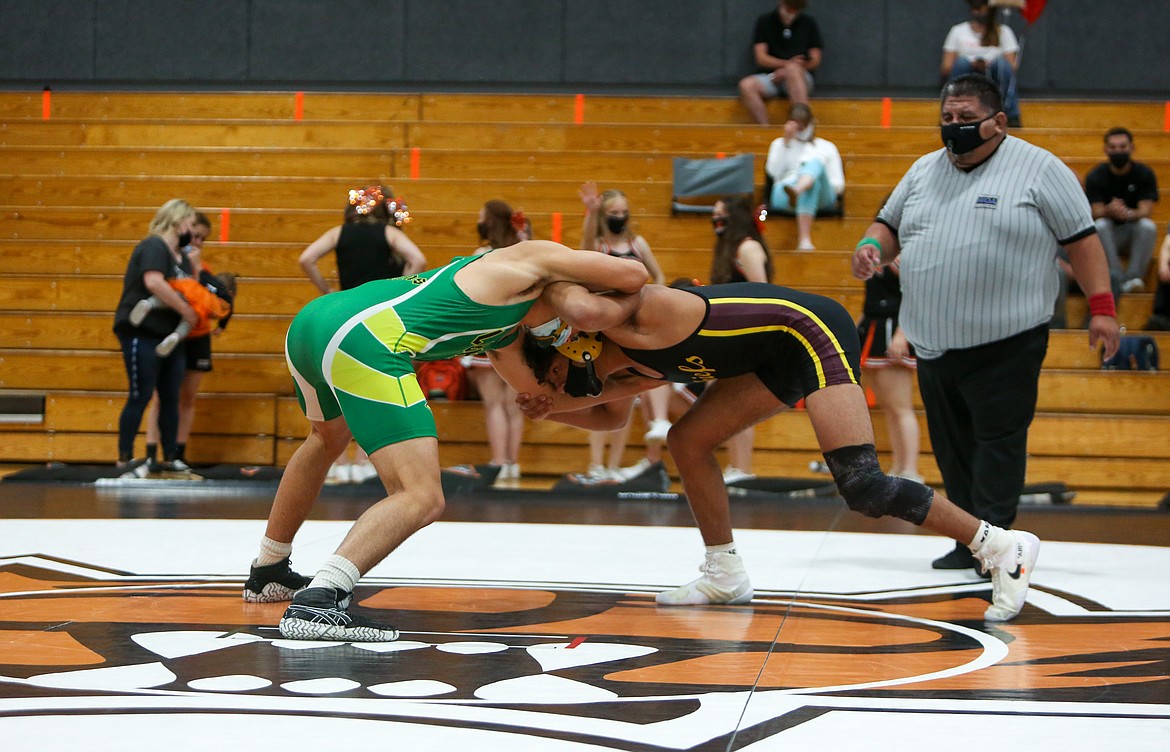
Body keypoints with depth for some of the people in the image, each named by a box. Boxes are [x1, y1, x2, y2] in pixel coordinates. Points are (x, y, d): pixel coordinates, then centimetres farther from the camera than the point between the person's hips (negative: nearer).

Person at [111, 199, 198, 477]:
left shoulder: (181, 256, 16)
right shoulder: (154, 247, -12)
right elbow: (154, 282, -28)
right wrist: (186, 310, -22)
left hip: (170, 336, 9)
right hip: (142, 333, -9)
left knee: (171, 397, 9)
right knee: (141, 396, -5)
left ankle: (170, 459, 16)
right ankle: (124, 459, 3)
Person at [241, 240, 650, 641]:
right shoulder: (529, 259, 8)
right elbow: (634, 275, 7)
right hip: (363, 341, -10)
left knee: (328, 437, 41)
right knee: (421, 500, -12)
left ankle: (268, 573, 54)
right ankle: (317, 603, -29)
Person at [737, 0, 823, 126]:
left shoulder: (808, 23, 8)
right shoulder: (765, 21, 7)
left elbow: (815, 61, 6)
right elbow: (761, 58, 0)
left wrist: (789, 69, -11)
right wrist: (787, 64, -17)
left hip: (799, 79, -1)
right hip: (770, 77, 1)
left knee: (793, 70, -37)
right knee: (747, 85, -30)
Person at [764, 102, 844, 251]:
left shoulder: (827, 147, 28)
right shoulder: (779, 144, 28)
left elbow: (839, 185, 16)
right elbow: (774, 172, 6)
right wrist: (786, 142, 3)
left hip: (821, 198, 1)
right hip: (784, 197, -1)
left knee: (815, 161, -34)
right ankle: (804, 240, -65)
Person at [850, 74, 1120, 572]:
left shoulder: (1038, 169, -3)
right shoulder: (924, 171, 14)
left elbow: (1081, 240, -3)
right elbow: (890, 225, 22)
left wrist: (1101, 306, -10)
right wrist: (871, 248, -2)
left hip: (1006, 343, -6)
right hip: (933, 341, 6)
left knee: (998, 439, -8)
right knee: (952, 445, 9)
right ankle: (969, 542, 17)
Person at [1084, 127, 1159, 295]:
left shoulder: (1145, 174, -3)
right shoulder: (1095, 177, -4)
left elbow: (1146, 210, -14)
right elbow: (1096, 213, -14)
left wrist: (1129, 214, -40)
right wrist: (1109, 210, -40)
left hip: (1133, 231, 0)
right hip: (1108, 237, 0)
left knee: (1148, 225, -32)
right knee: (1100, 225, -33)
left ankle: (1133, 277, -29)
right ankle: (1117, 279, -36)